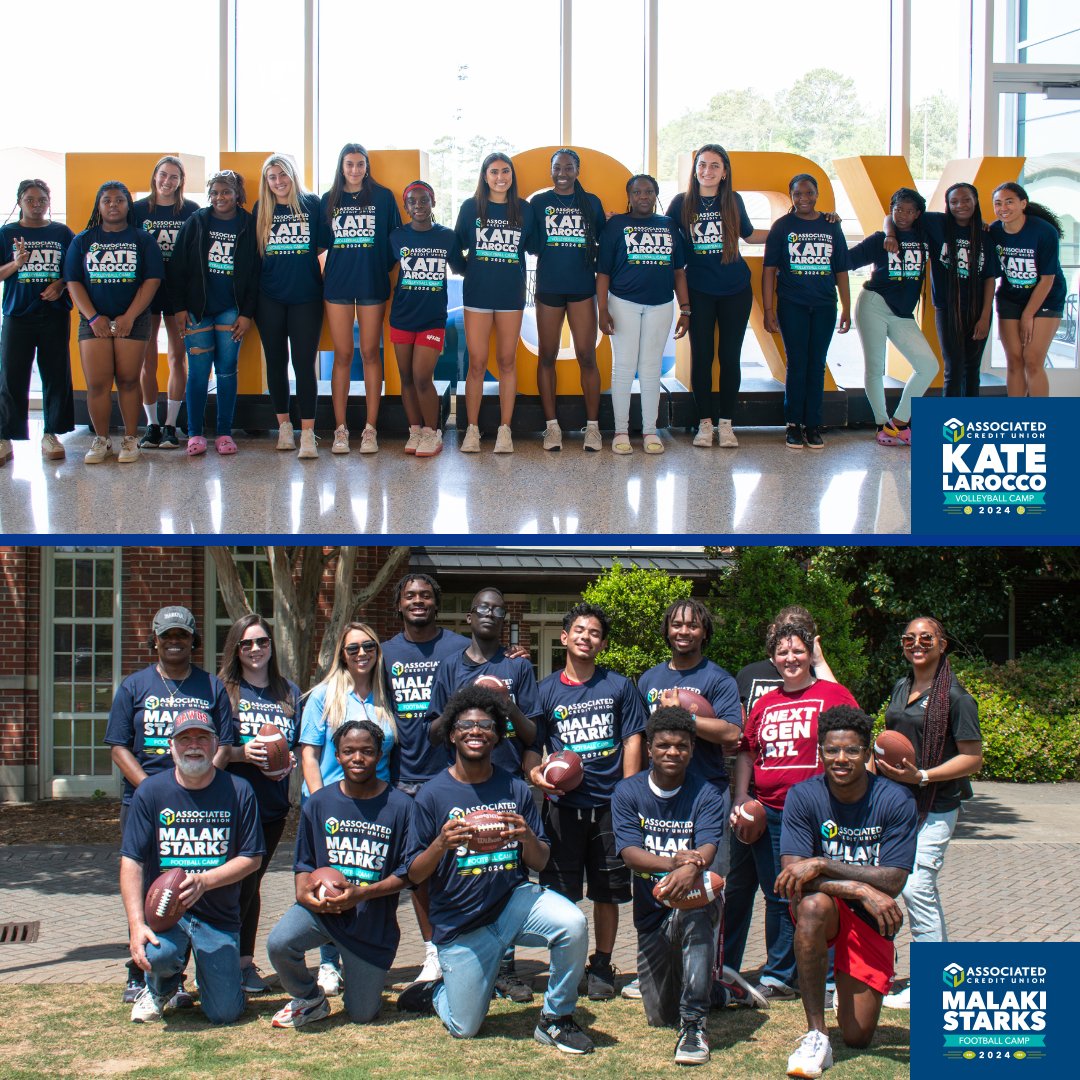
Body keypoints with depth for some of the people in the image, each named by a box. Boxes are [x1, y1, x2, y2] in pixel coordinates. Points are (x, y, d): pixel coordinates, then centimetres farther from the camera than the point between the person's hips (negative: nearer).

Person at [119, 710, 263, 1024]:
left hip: (219, 915, 1)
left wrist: (204, 881, -19)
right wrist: (136, 925, -18)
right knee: (158, 953, -35)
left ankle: (207, 975, 31)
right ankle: (160, 987, 5)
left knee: (224, 1013, -7)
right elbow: (131, 861, -6)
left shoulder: (238, 792, -2)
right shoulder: (151, 792, -3)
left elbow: (251, 858, -1)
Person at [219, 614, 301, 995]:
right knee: (238, 883, -7)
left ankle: (245, 962, 17)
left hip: (273, 803, 4)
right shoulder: (222, 690, -1)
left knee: (252, 882, 10)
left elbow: (298, 745, 19)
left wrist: (289, 760, -3)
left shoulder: (289, 692, 13)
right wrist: (243, 753, -19)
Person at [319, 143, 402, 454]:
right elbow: (321, 243, 12)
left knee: (370, 353, 1)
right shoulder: (329, 201, 9)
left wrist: (384, 267, -3)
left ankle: (370, 429, 5)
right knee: (342, 355, 2)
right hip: (337, 285, 1)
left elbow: (395, 239, 5)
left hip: (372, 284, -1)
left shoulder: (383, 197, 4)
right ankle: (340, 429, 6)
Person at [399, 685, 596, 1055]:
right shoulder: (433, 795, -6)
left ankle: (555, 1019, -5)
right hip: (461, 922, -1)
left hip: (514, 901, 1)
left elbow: (540, 863, 2)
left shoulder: (515, 790, 0)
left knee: (573, 925, -28)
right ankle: (434, 991, 38)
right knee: (465, 1028, 1)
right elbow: (414, 874, -5)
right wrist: (441, 844, -24)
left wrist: (527, 837, -19)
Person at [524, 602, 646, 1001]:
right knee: (560, 893, 2)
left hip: (610, 804, 0)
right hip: (562, 804, 0)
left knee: (607, 892, 6)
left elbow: (632, 742, 4)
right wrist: (535, 773, -13)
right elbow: (532, 746, 9)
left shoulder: (619, 687, 6)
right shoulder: (546, 691, 7)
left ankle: (601, 967, 19)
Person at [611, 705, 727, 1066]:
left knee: (696, 908, -41)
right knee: (660, 1016, 3)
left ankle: (694, 1024, -32)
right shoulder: (627, 793, -6)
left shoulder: (707, 796, -10)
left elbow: (707, 849, -26)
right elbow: (629, 852, -19)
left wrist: (691, 869, -51)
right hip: (651, 912, 3)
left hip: (695, 901, -2)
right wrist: (672, 863, -40)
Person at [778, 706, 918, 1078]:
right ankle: (816, 1036, -28)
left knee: (858, 1038, -4)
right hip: (825, 910, 0)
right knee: (813, 904, -39)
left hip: (871, 921, 1)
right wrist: (861, 889, -31)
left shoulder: (896, 802, -14)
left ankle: (848, 987, 34)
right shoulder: (804, 796, -13)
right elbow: (792, 874, -20)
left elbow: (891, 882, -19)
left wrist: (822, 865, -27)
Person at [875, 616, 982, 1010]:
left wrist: (920, 776, -20)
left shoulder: (955, 697, -11)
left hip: (936, 807, -7)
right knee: (924, 889, 13)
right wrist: (882, 765, 10)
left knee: (916, 887, -13)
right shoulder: (901, 688, 12)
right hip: (897, 800, 7)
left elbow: (973, 758, -12)